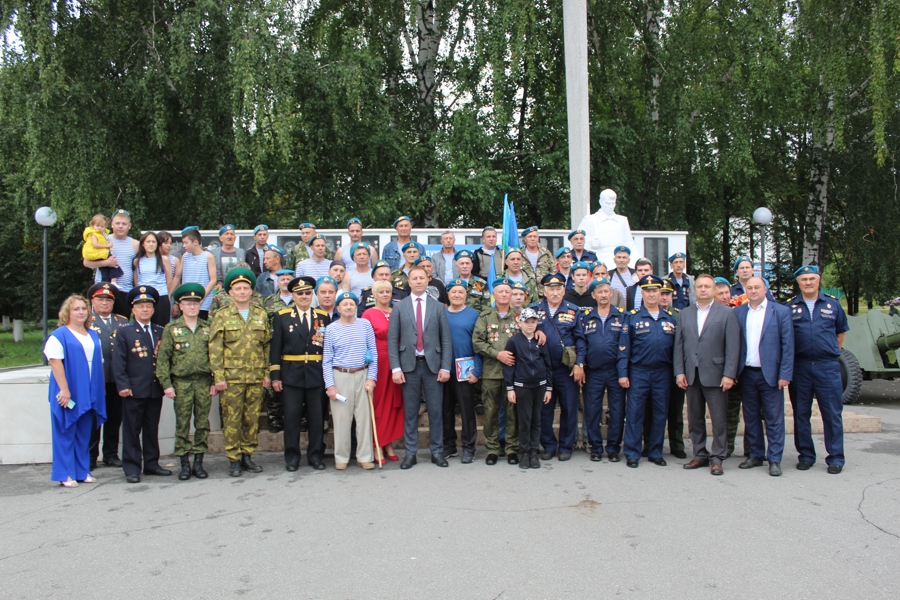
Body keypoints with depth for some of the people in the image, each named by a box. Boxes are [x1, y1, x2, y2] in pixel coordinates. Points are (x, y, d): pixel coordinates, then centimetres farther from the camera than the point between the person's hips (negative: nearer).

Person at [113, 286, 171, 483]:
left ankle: (152, 464, 20)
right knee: (132, 430, 2)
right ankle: (131, 468, 9)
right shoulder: (124, 332, 1)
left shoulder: (160, 332, 12)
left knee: (152, 429, 11)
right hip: (134, 391, -4)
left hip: (155, 390, 4)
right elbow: (118, 361, -5)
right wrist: (123, 385, -12)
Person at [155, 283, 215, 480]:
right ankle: (185, 464, 11)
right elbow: (163, 357, 0)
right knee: (182, 425, 3)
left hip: (204, 382, 2)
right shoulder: (171, 329, 2)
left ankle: (198, 462, 15)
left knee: (202, 423, 5)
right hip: (181, 383, -2)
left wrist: (215, 381, 3)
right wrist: (166, 383, -7)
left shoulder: (207, 328, 8)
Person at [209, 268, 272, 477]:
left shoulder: (261, 315, 9)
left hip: (256, 378, 3)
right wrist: (218, 377, -8)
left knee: (252, 418, 8)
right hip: (231, 378, -3)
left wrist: (267, 373, 7)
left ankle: (247, 456, 20)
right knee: (232, 419, 1)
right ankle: (234, 459, 11)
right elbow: (215, 349, -2)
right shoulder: (222, 316, 1)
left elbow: (267, 346, 12)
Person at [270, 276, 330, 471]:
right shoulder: (282, 317, 6)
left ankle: (315, 455, 17)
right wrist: (275, 375, -4)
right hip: (291, 374, -1)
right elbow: (275, 348, 2)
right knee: (291, 417, 3)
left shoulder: (323, 317, 8)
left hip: (317, 374, 1)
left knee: (317, 417, 6)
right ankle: (292, 457, 14)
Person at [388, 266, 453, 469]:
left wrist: (445, 367, -4)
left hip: (433, 364, 0)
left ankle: (437, 451, 16)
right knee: (410, 412, 6)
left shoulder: (438, 307, 7)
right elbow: (392, 340, 2)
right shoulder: (399, 307, 5)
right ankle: (410, 453, 14)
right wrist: (395, 368, -6)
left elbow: (446, 339, 4)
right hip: (409, 365, 0)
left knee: (435, 411, 4)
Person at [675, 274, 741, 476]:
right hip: (691, 375, 4)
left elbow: (733, 346, -5)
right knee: (694, 419, 9)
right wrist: (679, 372, 0)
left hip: (714, 375, -3)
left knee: (718, 419, 0)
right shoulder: (685, 314, 11)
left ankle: (717, 458, 10)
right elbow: (679, 345, 8)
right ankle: (700, 455, 20)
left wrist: (729, 374, -12)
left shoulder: (726, 314, 1)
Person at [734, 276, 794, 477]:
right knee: (750, 417, 11)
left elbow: (788, 345, -3)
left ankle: (774, 460, 9)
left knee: (774, 419, 1)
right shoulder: (738, 313, 7)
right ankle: (755, 455, 22)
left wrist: (785, 374, -9)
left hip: (770, 374, -3)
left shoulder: (781, 312, 0)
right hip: (747, 373, 3)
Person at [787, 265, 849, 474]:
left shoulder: (832, 304, 7)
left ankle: (835, 457, 11)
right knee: (801, 414, 7)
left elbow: (841, 331, 19)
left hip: (827, 366, 0)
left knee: (832, 413, 2)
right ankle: (806, 455, 18)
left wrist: (833, 351, 13)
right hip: (799, 366, 0)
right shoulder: (790, 306, 4)